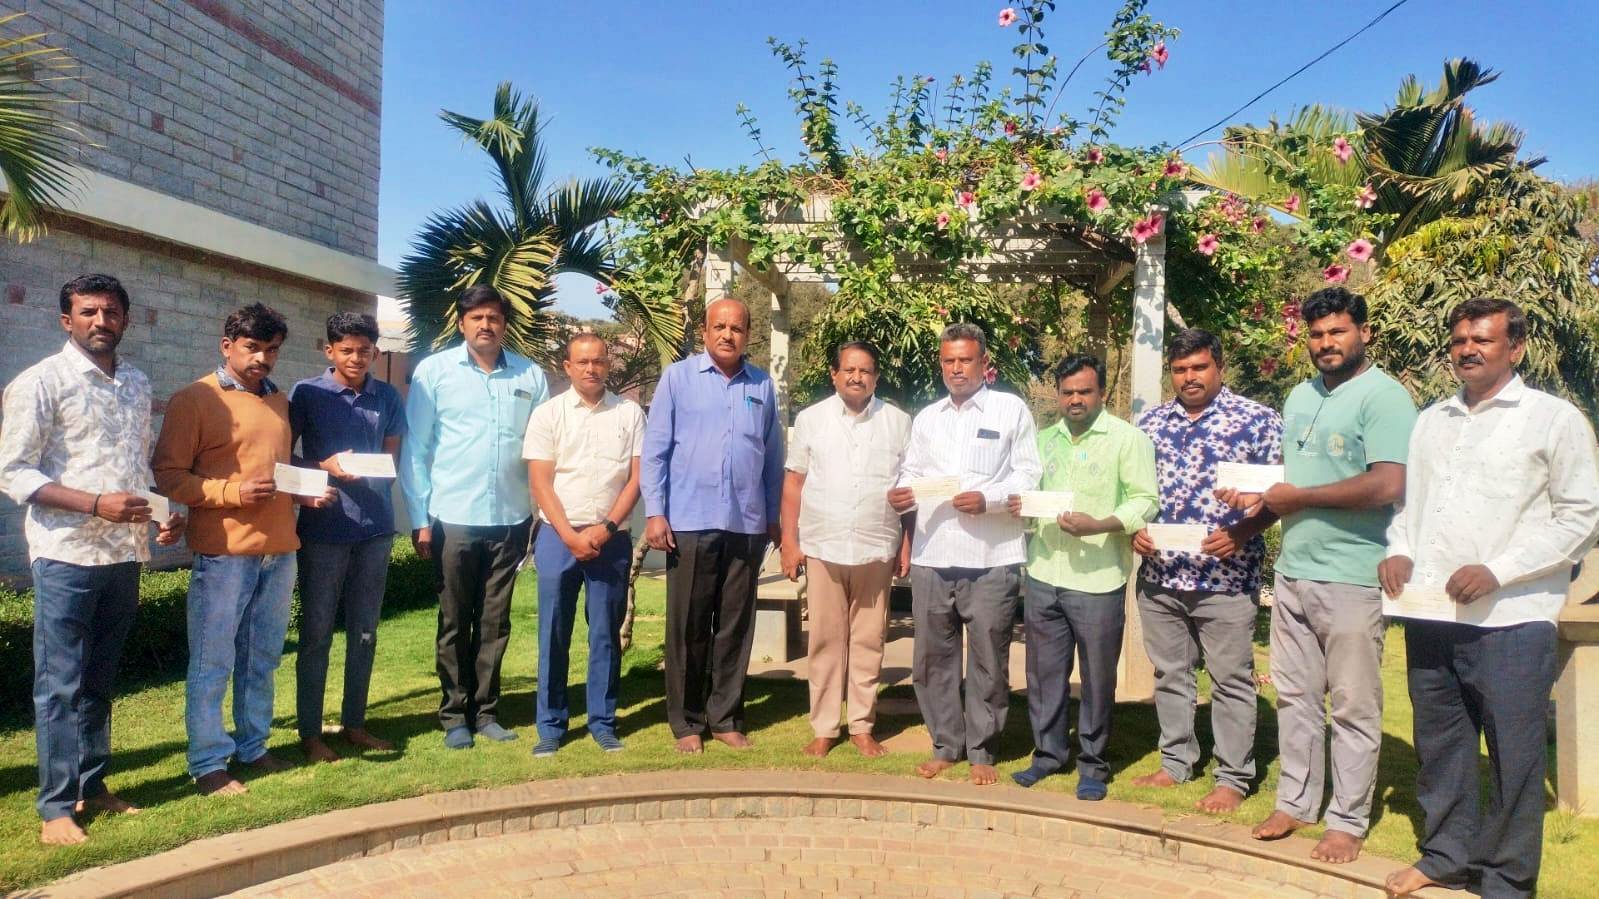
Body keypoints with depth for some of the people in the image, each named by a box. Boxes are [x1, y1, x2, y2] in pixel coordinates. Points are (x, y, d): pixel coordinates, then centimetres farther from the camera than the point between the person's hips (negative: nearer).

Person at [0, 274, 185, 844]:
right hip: (66, 556, -5)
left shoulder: (137, 385, 12)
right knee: (60, 685, 1)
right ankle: (56, 808, 10)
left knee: (100, 681, 15)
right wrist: (96, 504, -19)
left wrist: (165, 514, 3)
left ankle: (92, 786, 26)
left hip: (124, 555, 6)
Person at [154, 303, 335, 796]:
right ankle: (208, 764, 12)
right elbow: (168, 475, -7)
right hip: (223, 552, -6)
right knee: (211, 663, 2)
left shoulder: (279, 400, 16)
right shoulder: (194, 399, -3)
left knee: (262, 659, 14)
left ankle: (253, 747, 27)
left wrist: (305, 492, 7)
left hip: (279, 550, 6)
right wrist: (233, 492, -19)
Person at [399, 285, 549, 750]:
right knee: (455, 622, 8)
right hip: (453, 519, -2)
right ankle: (454, 715, 20)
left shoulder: (530, 376, 5)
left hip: (510, 520, 2)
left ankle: (485, 711, 23)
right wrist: (420, 517, -5)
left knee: (495, 622, 11)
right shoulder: (433, 371, 0)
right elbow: (414, 449, 0)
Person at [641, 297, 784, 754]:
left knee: (735, 626, 9)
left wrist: (775, 517, 13)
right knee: (688, 627, 5)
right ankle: (687, 722, 17)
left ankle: (725, 717, 21)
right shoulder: (677, 377, 2)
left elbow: (773, 456, 13)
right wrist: (655, 512, -7)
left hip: (747, 525, 3)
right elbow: (655, 449, -1)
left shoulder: (763, 385, 9)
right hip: (690, 523, -2)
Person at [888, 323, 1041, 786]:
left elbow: (1028, 476, -2)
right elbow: (913, 472, 16)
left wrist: (987, 498, -17)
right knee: (932, 656, 9)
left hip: (991, 557, -4)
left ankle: (981, 751, 18)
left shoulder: (1011, 410, 4)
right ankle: (945, 745, 24)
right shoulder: (926, 417, 19)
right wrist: (902, 494, -6)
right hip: (932, 556, 4)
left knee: (988, 659, 4)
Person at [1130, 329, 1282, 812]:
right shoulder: (1150, 421, 9)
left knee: (1231, 680, 6)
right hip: (1158, 575, 4)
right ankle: (1175, 763, 29)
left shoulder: (1257, 420, -3)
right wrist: (1134, 530, -3)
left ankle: (1233, 778, 19)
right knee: (1169, 673, 15)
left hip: (1225, 575, -4)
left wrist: (1240, 533, -19)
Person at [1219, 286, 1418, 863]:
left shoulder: (1383, 397, -11)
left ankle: (1348, 821, 18)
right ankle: (1296, 802, 29)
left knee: (1353, 707, 5)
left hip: (1351, 577, -7)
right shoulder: (1301, 397, 14)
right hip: (1292, 571, 7)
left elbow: (1388, 486, -22)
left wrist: (1298, 497, -15)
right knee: (1294, 696, 15)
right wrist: (1256, 500, 3)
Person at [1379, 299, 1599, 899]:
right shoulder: (1431, 420, 16)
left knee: (1513, 753, 3)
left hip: (1510, 618, -5)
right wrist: (1400, 551, 2)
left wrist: (1498, 570, -14)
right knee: (1439, 744, 13)